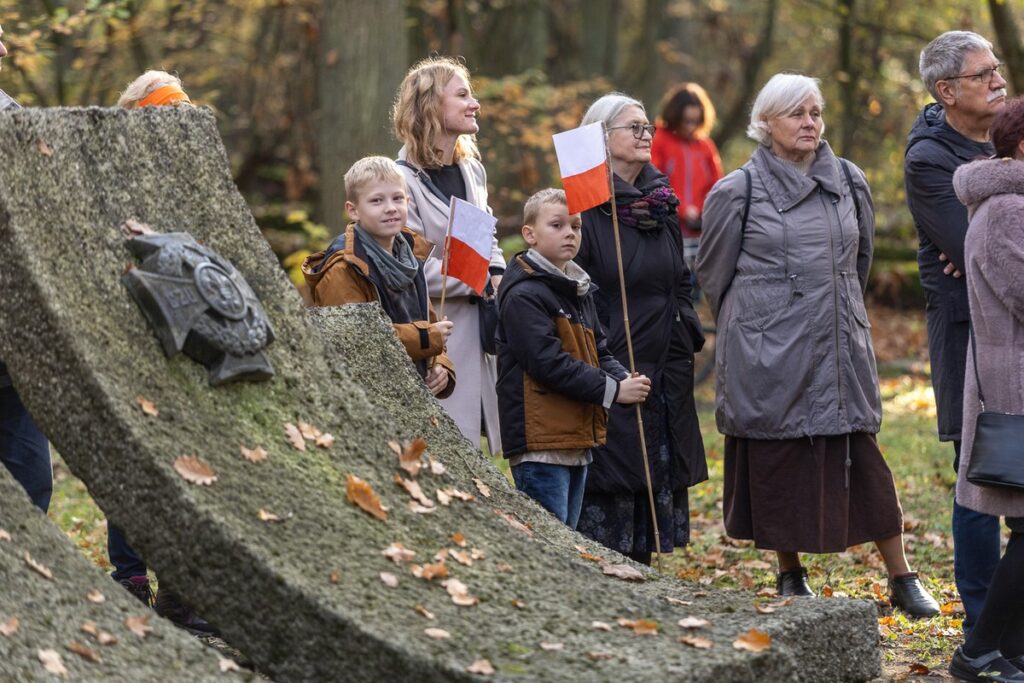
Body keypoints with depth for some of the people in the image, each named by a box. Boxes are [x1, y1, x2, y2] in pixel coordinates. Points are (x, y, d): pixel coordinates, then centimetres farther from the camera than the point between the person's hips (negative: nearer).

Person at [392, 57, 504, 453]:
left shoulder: (472, 170, 13)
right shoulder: (404, 179, -14)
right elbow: (416, 268, -18)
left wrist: (498, 273, 3)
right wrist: (482, 283, -13)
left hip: (477, 337, 8)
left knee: (474, 445, 11)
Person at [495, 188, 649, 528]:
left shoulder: (579, 292, 18)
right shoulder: (523, 295, -14)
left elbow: (599, 352, 20)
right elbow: (549, 363, -21)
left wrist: (624, 378, -3)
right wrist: (612, 389, -18)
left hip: (577, 441, 10)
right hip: (540, 442, -10)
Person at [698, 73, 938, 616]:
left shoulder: (849, 182, 8)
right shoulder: (739, 191, -3)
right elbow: (713, 272, 8)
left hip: (841, 348, 3)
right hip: (769, 357, -2)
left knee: (862, 459, 1)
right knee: (779, 462, 2)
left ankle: (902, 580, 6)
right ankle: (790, 576, 16)